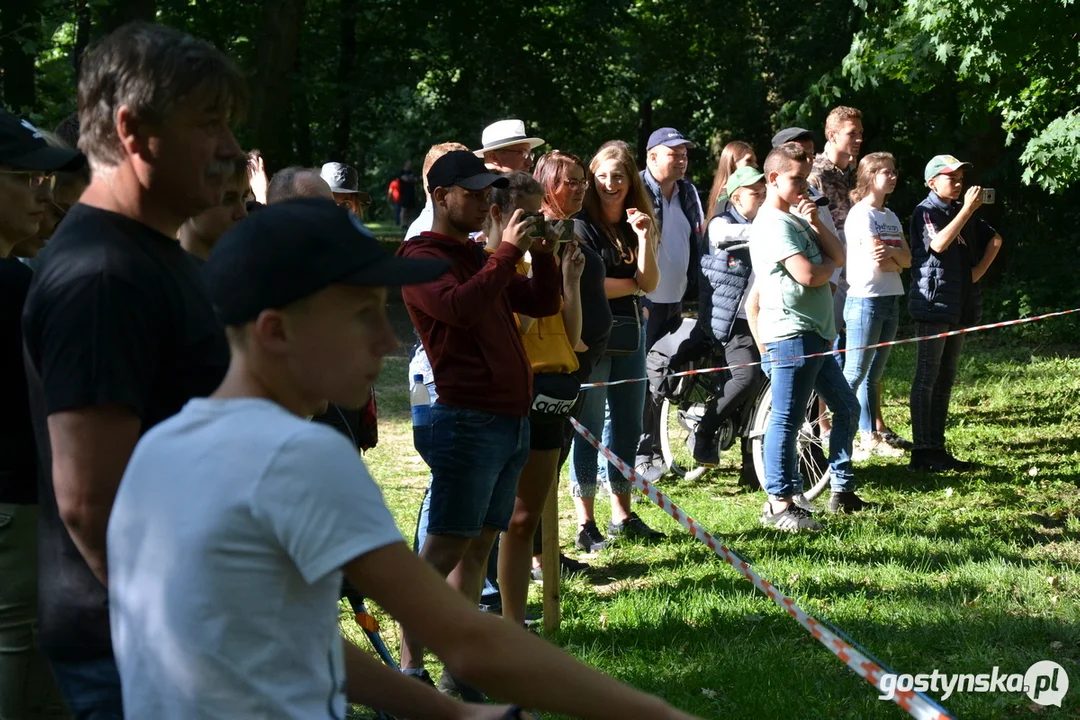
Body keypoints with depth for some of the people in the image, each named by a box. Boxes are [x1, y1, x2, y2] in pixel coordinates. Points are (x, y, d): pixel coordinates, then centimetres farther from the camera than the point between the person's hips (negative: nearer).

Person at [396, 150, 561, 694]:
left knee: (479, 545, 10)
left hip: (511, 419, 9)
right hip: (469, 420, -9)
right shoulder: (423, 257, -6)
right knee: (444, 548, -9)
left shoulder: (479, 259, 21)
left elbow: (542, 303, 19)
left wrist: (540, 251, 4)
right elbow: (459, 308, -24)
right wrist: (507, 252, -19)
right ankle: (409, 670, -6)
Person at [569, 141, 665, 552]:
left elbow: (650, 283, 0)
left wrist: (645, 236, -12)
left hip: (630, 333, 6)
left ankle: (622, 515, 20)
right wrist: (632, 285, -2)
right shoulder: (582, 225, -6)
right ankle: (585, 525, -1)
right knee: (589, 428, -4)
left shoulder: (636, 224, 11)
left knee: (627, 426, 10)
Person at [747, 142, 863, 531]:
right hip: (791, 334, -11)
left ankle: (843, 490, 25)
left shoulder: (797, 219, 20)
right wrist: (828, 263, 0)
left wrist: (815, 222, -2)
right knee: (787, 419, -7)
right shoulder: (773, 224, -12)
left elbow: (838, 256, 12)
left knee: (846, 407, 17)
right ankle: (779, 504, -3)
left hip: (815, 333, 11)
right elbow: (809, 275, -21)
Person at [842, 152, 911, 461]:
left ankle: (871, 437, 16)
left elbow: (907, 259, 5)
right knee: (855, 374, -7)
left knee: (874, 374, 12)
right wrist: (898, 261, 1)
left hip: (890, 299, 8)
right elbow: (877, 261, -17)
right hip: (865, 299, -8)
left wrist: (890, 252, -15)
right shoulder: (861, 214, -9)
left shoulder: (890, 216, 16)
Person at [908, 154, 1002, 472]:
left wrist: (979, 270, 7)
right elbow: (938, 243, -25)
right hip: (932, 304, -8)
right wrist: (968, 209, -22)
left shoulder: (962, 211, 15)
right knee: (927, 379, -7)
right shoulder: (926, 211, -8)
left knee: (945, 379, 10)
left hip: (959, 306, 8)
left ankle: (937, 449, 14)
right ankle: (922, 452, -7)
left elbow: (994, 240, 23)